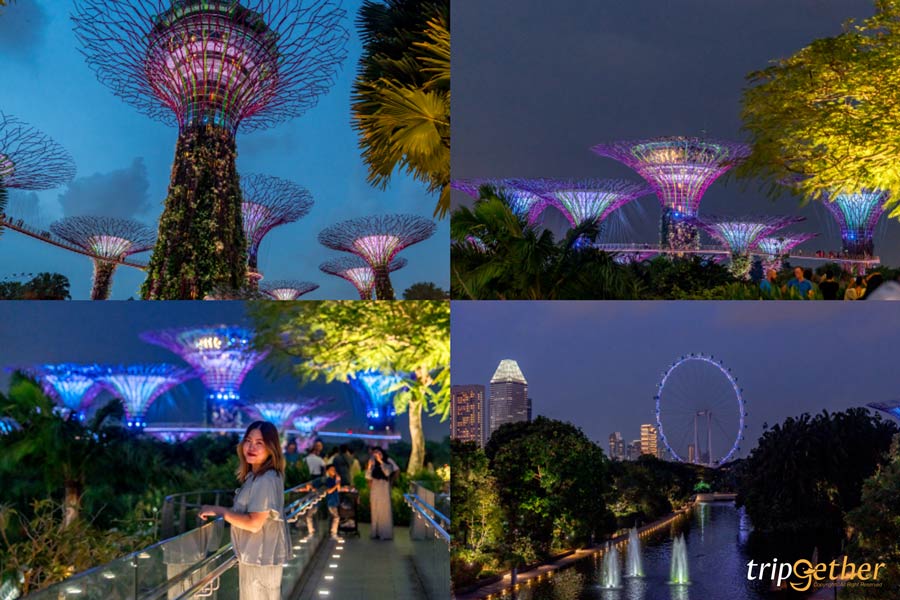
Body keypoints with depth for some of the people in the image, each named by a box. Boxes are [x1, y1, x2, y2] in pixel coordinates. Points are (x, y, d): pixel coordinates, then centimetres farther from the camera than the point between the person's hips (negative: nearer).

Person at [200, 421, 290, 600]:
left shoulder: (266, 480, -23)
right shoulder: (254, 476, 10)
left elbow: (254, 523, -26)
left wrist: (218, 510, -20)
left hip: (261, 557, -10)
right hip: (255, 555, 10)